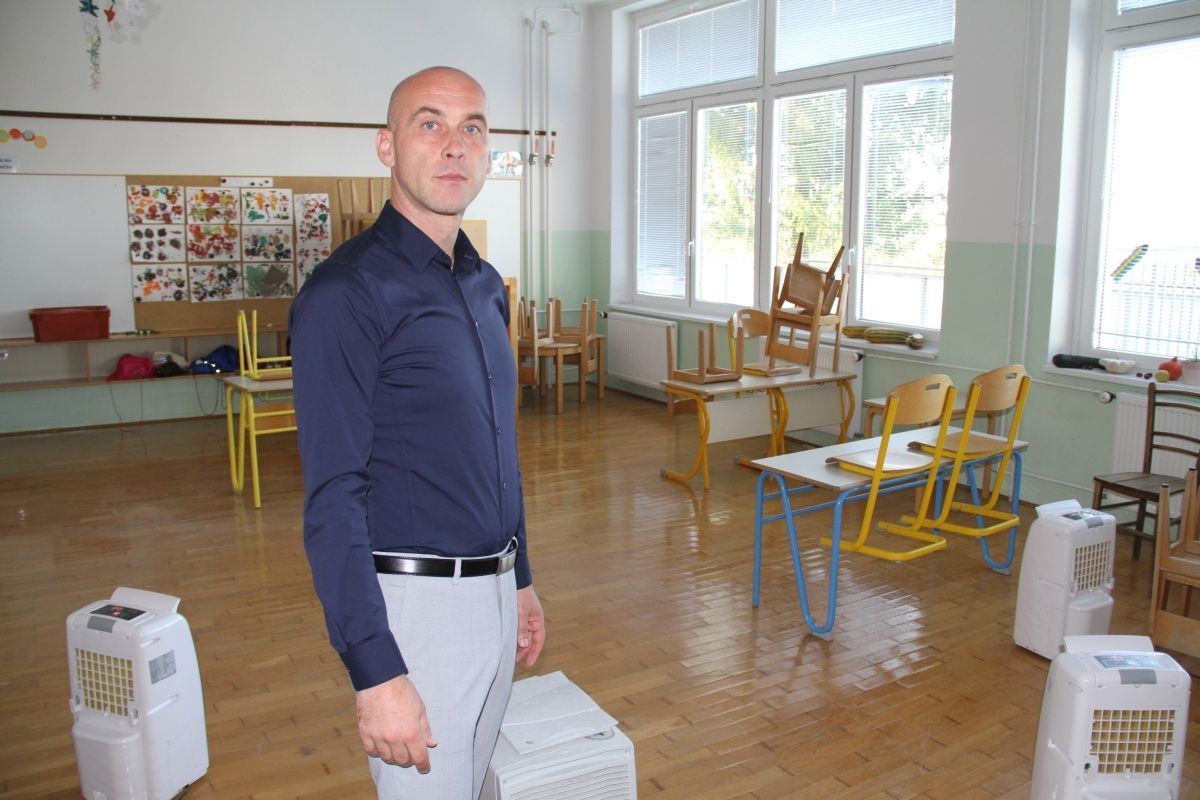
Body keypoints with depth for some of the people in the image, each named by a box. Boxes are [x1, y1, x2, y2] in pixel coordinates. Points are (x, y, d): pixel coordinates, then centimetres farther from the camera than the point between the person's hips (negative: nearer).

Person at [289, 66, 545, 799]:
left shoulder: (486, 285, 8)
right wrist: (376, 673, -21)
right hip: (414, 602, -7)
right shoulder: (347, 292, -16)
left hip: (493, 592, 8)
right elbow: (333, 497, -19)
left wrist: (521, 580, 17)